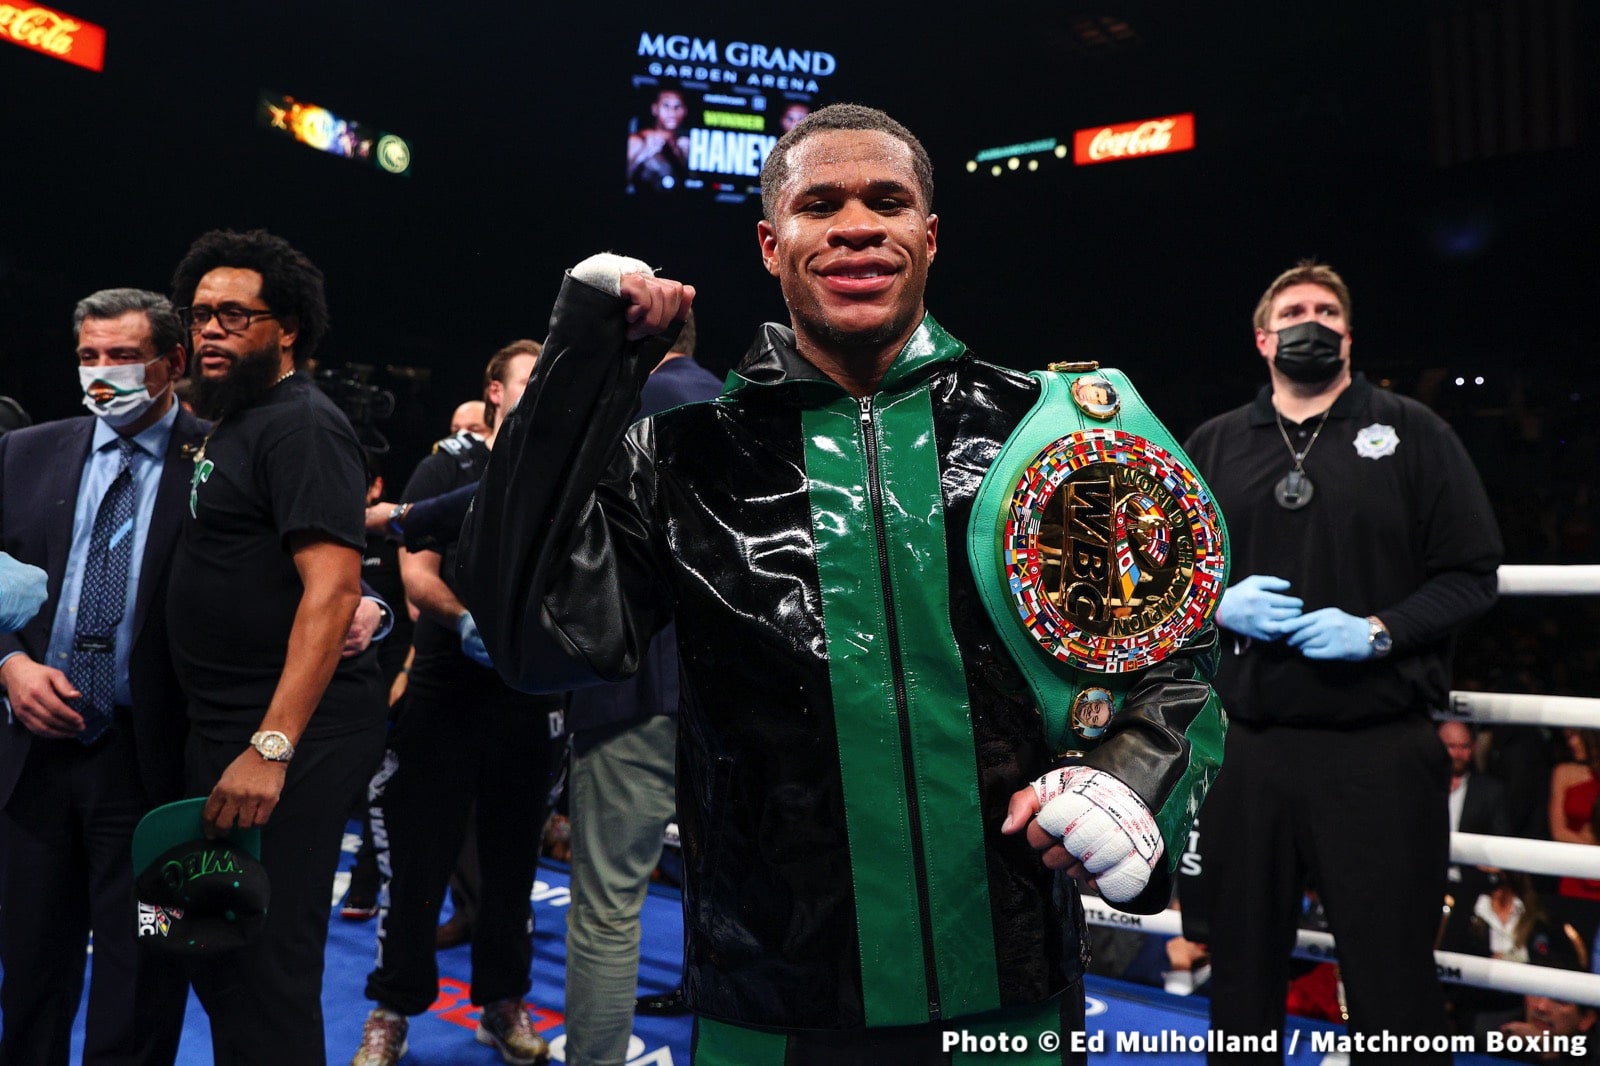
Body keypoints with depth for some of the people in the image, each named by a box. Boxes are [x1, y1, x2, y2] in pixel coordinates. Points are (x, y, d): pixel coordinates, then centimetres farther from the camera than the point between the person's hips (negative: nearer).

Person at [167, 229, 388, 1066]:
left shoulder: (301, 424, -13)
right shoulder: (227, 425, 16)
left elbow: (332, 587, -22)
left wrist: (272, 746, -27)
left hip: (288, 738, -9)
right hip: (222, 728, 10)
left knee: (262, 967, -2)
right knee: (213, 953, 18)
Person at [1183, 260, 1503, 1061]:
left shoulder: (1410, 432, 4)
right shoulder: (1213, 446, 11)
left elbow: (1471, 573, 1)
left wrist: (1380, 630, -14)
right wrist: (1219, 603, -6)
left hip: (1381, 753, -2)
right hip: (1248, 750, 3)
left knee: (1395, 990, 6)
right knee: (1242, 976, 14)